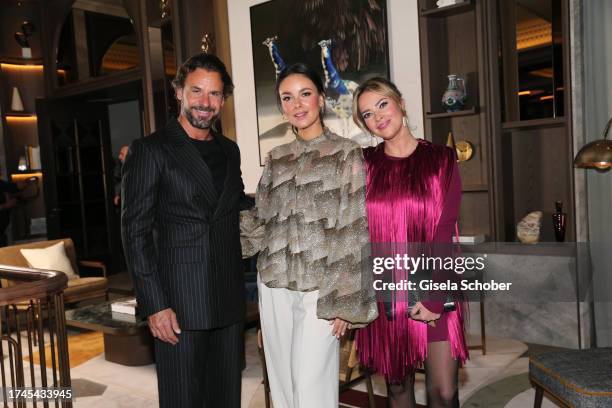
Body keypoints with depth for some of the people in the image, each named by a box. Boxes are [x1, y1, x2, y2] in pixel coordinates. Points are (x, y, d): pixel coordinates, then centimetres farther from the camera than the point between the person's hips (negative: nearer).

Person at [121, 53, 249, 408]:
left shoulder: (229, 150, 13)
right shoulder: (150, 150, -5)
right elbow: (136, 232, -8)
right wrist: (154, 305, -13)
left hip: (229, 300, 5)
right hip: (179, 303, -5)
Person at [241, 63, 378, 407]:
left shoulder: (347, 153, -4)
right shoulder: (277, 159, 10)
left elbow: (354, 231, -8)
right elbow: (261, 223, 11)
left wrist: (345, 300, -11)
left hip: (319, 289, -5)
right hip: (274, 286, 5)